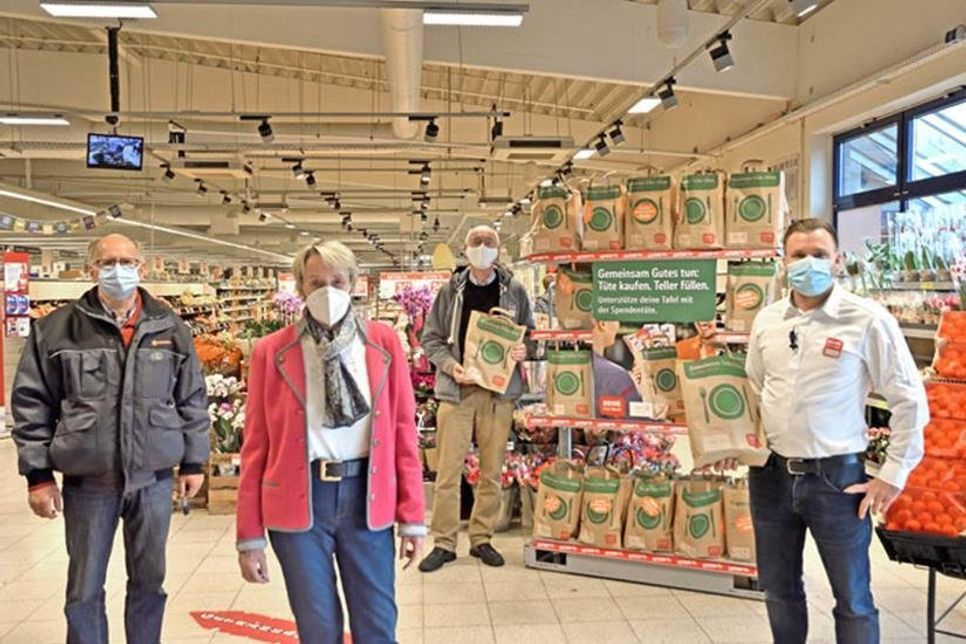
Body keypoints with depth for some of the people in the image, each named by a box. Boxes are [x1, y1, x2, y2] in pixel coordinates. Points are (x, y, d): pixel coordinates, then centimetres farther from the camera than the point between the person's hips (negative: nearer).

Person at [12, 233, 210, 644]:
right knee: (84, 589, 11)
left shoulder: (170, 328, 3)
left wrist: (193, 462, 7)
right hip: (87, 482, -1)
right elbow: (32, 404, 0)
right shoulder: (57, 329, -2)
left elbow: (192, 400, 8)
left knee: (149, 581, 14)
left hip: (154, 479, 1)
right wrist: (38, 474, -3)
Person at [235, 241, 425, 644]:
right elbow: (256, 447, 2)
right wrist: (250, 534, 1)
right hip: (297, 501, 0)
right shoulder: (272, 352, 0)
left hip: (368, 496, 1)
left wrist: (412, 515, 1)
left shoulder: (383, 343, 2)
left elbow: (404, 432, 3)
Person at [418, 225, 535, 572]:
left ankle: (482, 538, 23)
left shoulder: (514, 291, 6)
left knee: (492, 471, 8)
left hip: (499, 391, 1)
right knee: (448, 470, 1)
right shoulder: (451, 290, 4)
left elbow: (530, 334, 13)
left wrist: (523, 350, -9)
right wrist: (449, 365, -11)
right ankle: (444, 543, 13)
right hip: (456, 389, -1)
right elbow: (431, 338, 6)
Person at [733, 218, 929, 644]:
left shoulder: (867, 319, -10)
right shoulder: (767, 320, 4)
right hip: (770, 474, 4)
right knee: (779, 588, 19)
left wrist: (893, 474, -6)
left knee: (852, 599, 11)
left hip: (836, 477, -4)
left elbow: (909, 400, -6)